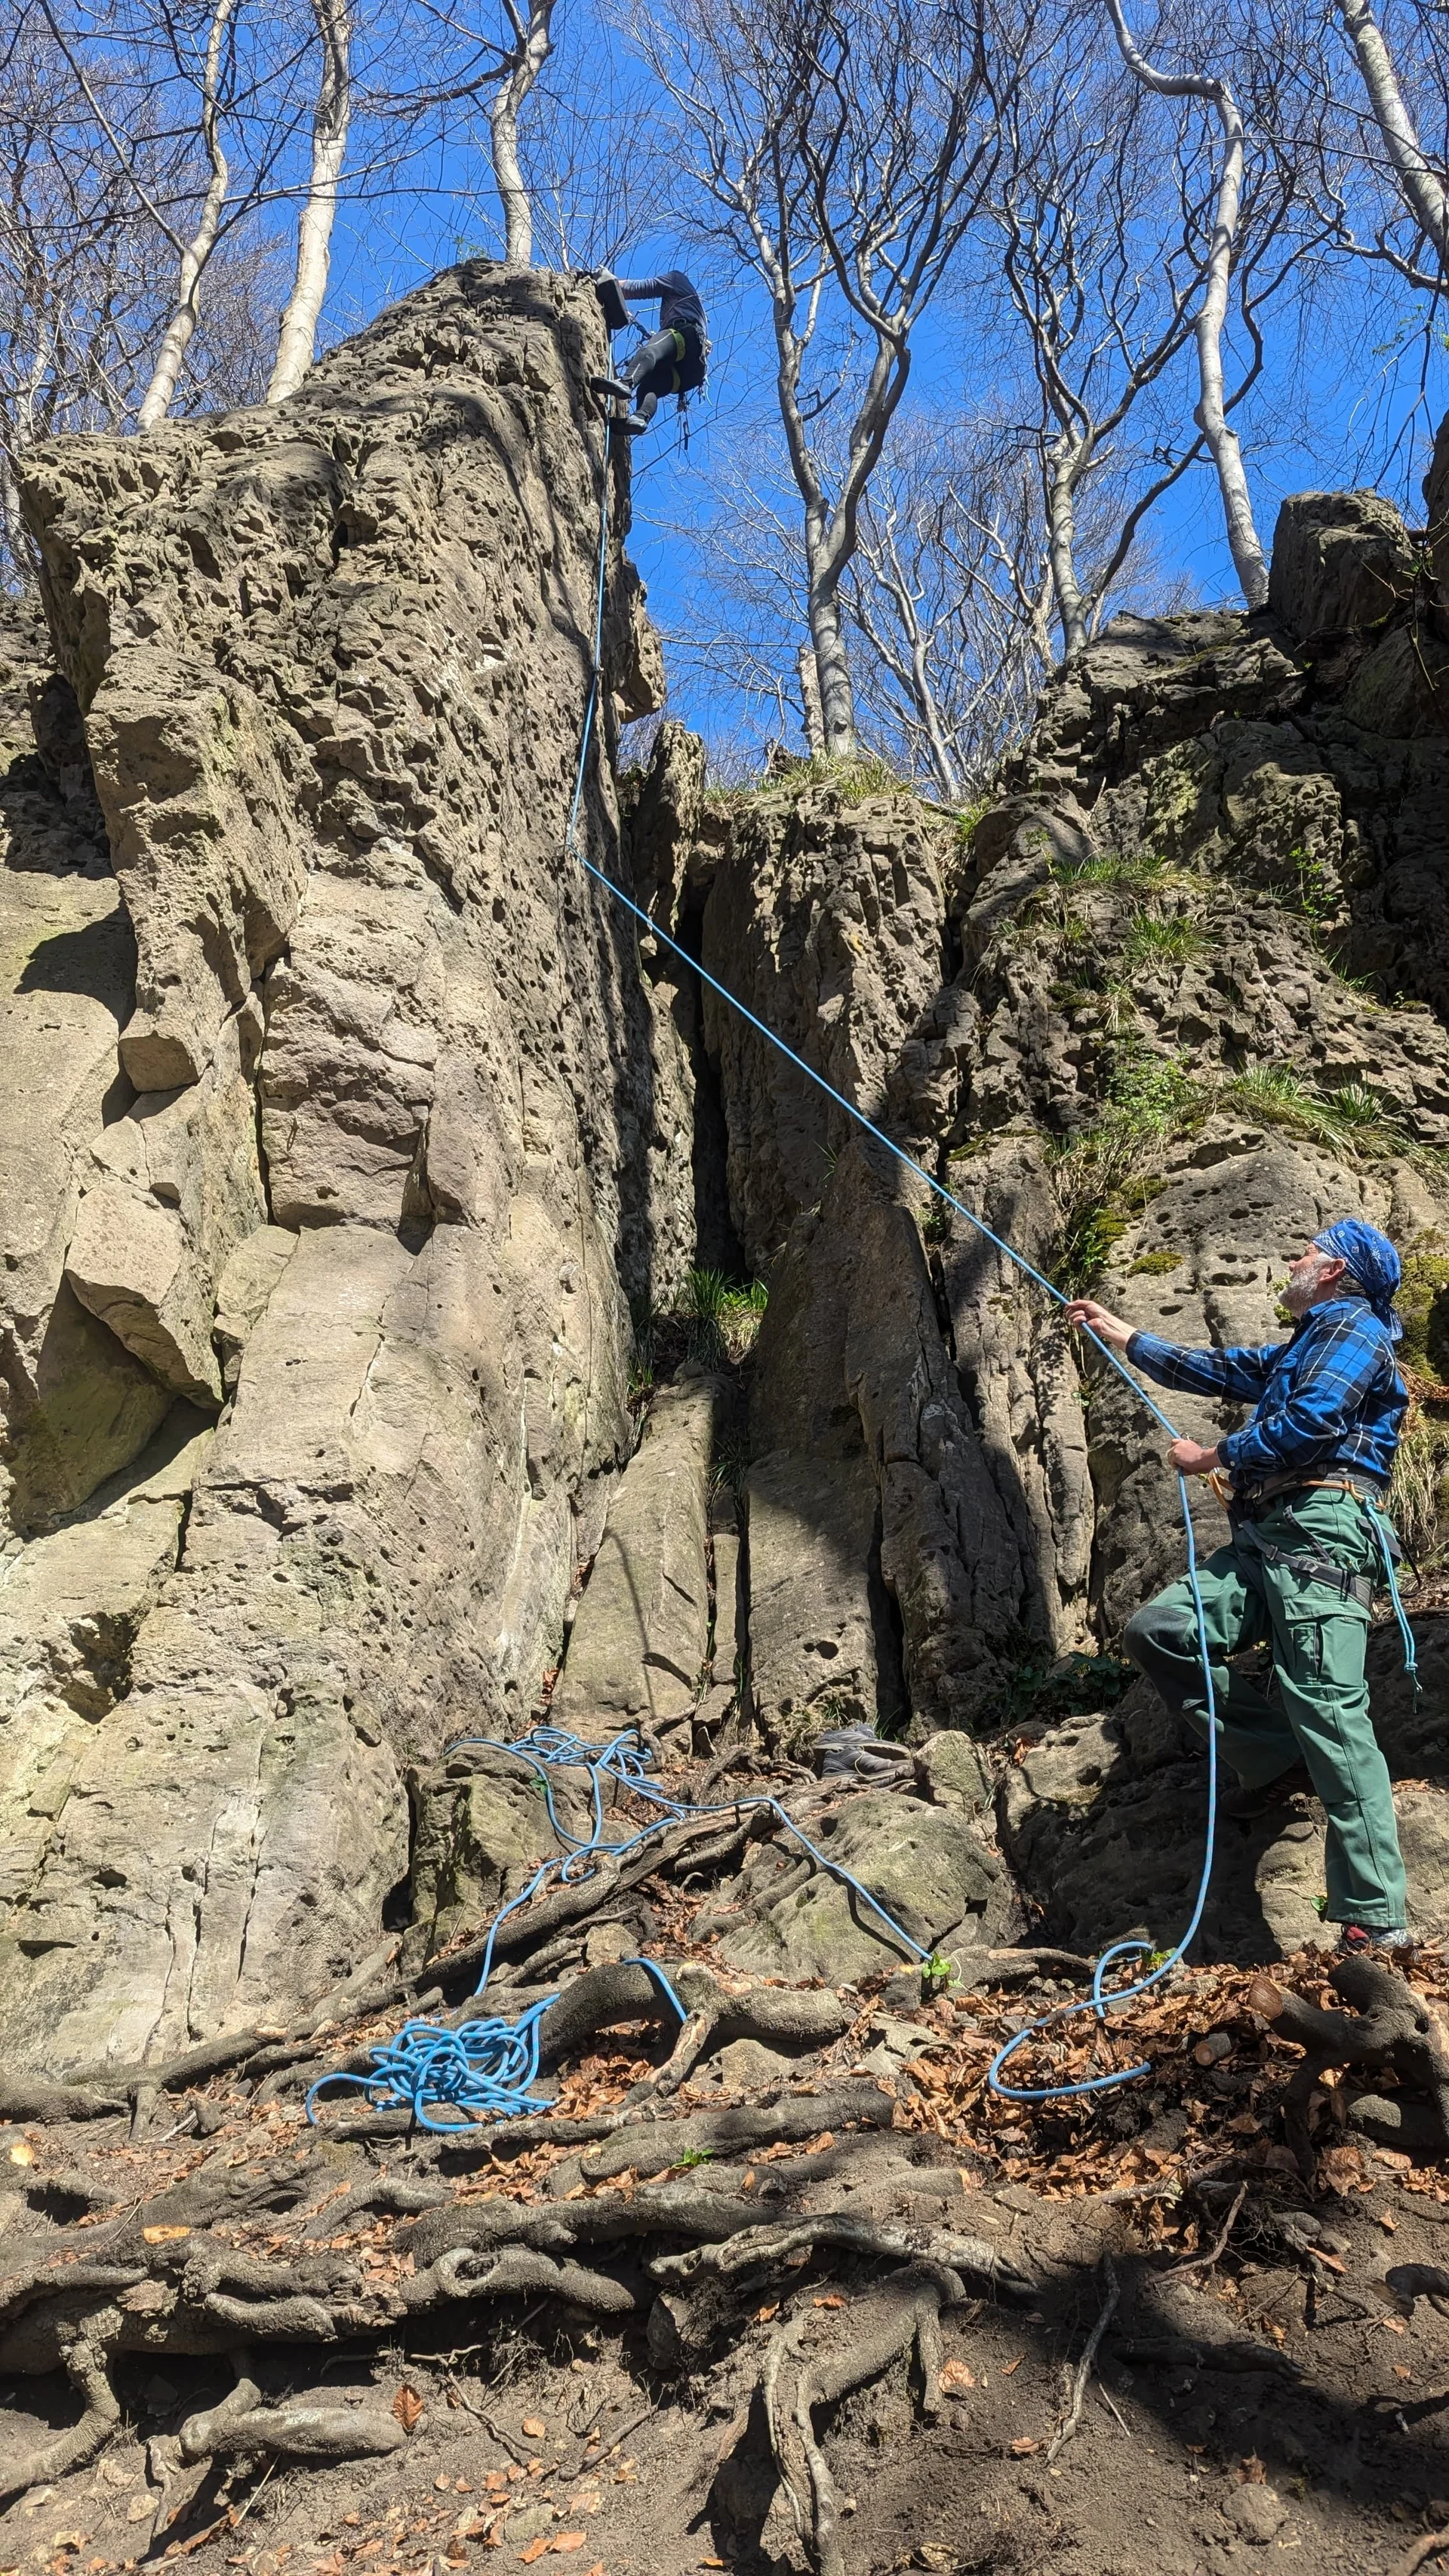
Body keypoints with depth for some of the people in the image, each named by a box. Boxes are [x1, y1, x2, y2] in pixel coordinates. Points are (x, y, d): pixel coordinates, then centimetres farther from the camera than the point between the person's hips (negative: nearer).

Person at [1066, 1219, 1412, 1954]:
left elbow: (1310, 1422, -13)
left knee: (1327, 1707, -17)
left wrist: (1215, 1456, -1)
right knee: (1157, 1631, -4)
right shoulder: (1302, 1348, 31)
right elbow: (1221, 1370, 40)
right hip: (1265, 1539, 10)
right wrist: (1121, 1335, 44)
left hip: (1320, 1531, -10)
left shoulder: (1354, 1328, 2)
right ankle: (1279, 1759, 0)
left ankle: (1376, 1919, -17)